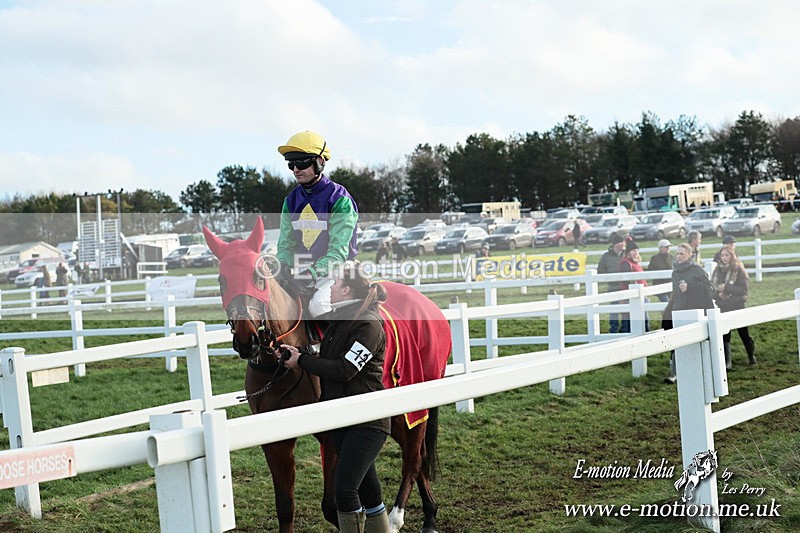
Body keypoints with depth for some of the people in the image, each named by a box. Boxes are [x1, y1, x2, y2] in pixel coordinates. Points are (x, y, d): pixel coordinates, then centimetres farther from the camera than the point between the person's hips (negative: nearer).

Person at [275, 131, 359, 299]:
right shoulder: (291, 201, 11)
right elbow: (285, 245, 9)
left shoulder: (340, 199, -7)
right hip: (300, 274, 5)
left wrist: (312, 273, -30)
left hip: (333, 273, -5)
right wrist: (284, 267, -15)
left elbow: (338, 251, -15)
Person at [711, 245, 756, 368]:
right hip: (722, 308, 3)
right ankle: (727, 362, 7)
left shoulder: (739, 270, -8)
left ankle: (751, 356, 31)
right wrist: (717, 292, -11)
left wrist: (726, 287, -20)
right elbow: (712, 287, 11)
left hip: (737, 307, -3)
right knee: (724, 336, 1)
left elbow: (744, 289, -14)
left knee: (744, 333, 10)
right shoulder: (717, 270, 6)